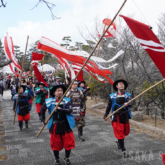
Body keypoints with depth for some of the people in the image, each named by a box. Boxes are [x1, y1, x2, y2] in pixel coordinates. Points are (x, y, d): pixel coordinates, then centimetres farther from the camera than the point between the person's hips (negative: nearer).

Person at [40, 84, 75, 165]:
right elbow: (42, 109, 10)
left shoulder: (67, 101, -9)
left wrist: (60, 109, -37)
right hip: (55, 126, 1)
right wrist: (43, 119, 7)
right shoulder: (49, 101, -5)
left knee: (69, 143, 6)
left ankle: (67, 158, 32)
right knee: (55, 144, 10)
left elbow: (69, 110, -24)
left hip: (66, 126, -1)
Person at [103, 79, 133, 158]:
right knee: (119, 134, -2)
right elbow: (109, 106, 8)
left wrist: (127, 104, -43)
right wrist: (106, 115, 14)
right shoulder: (112, 96, -2)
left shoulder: (128, 95, -2)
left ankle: (119, 142, 46)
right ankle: (123, 150, 12)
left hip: (125, 117, 2)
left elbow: (131, 104, -20)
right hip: (116, 118, -2)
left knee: (126, 132, 17)